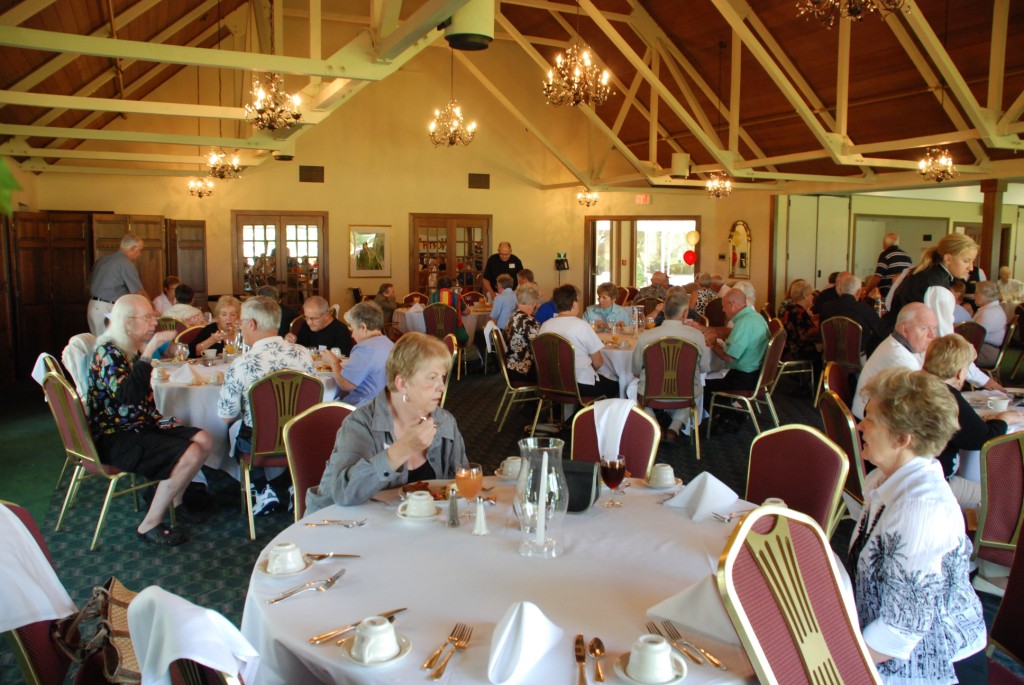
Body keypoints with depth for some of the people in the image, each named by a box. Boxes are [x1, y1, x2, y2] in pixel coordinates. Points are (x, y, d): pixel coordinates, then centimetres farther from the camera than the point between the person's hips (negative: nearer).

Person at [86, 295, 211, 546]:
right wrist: (149, 351, -36)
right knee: (189, 455, -24)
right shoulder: (108, 352, -16)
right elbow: (129, 395, -35)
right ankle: (149, 526, -11)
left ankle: (174, 502, 14)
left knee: (204, 441, -3)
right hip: (116, 438, -9)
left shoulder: (134, 350, 11)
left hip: (141, 426, 9)